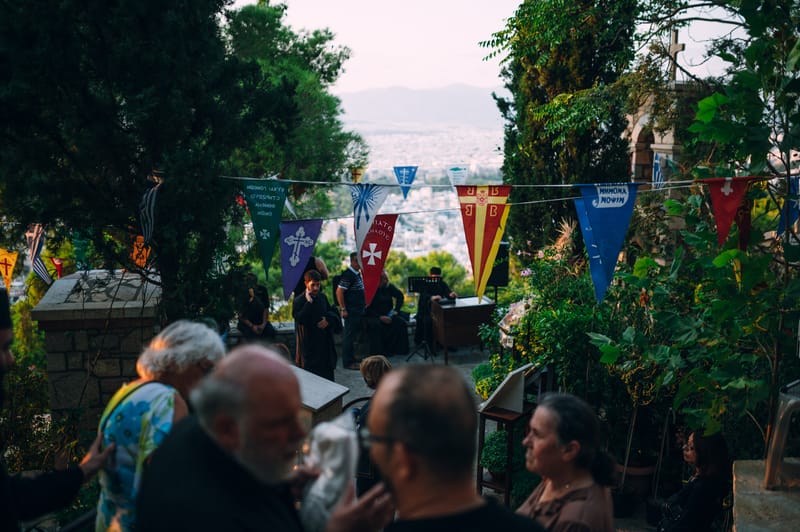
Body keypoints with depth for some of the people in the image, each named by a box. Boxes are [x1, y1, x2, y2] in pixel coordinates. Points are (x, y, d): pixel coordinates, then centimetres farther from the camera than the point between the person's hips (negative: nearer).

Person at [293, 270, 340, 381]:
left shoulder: (322, 297, 6)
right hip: (308, 344, -5)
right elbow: (300, 319, -25)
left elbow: (333, 314, 15)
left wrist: (328, 321, -6)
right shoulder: (299, 301, -10)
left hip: (324, 341, 5)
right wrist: (309, 302, -24)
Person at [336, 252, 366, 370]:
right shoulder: (348, 274, -16)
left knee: (356, 335, 15)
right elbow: (339, 292, -20)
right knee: (349, 336, -3)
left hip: (359, 311, 9)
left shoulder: (358, 273, 13)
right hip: (351, 311, -9)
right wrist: (343, 309, -19)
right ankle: (348, 362, 4)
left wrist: (364, 305, 17)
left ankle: (352, 359, 25)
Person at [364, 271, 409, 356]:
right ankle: (377, 352, -30)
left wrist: (396, 310, 7)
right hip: (373, 316, -5)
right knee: (376, 325, -37)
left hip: (388, 314, 5)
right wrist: (380, 317, -23)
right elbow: (368, 308, -14)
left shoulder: (389, 287, 6)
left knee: (401, 323, -19)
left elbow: (400, 296, 21)